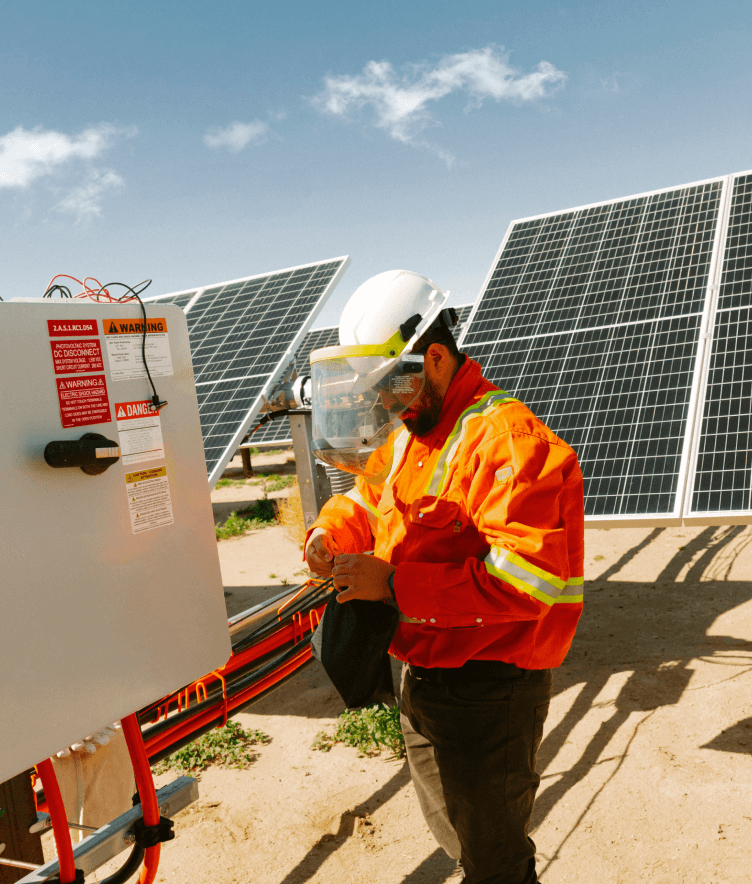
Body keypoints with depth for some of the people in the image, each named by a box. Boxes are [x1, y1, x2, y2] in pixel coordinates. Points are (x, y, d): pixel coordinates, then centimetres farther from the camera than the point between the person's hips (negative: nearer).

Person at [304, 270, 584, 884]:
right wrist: (331, 532, -4)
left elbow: (527, 579, -32)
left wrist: (395, 584, -31)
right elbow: (365, 497, 19)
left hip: (487, 694, -9)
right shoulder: (406, 431, 6)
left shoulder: (503, 436, -25)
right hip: (423, 675, 9)